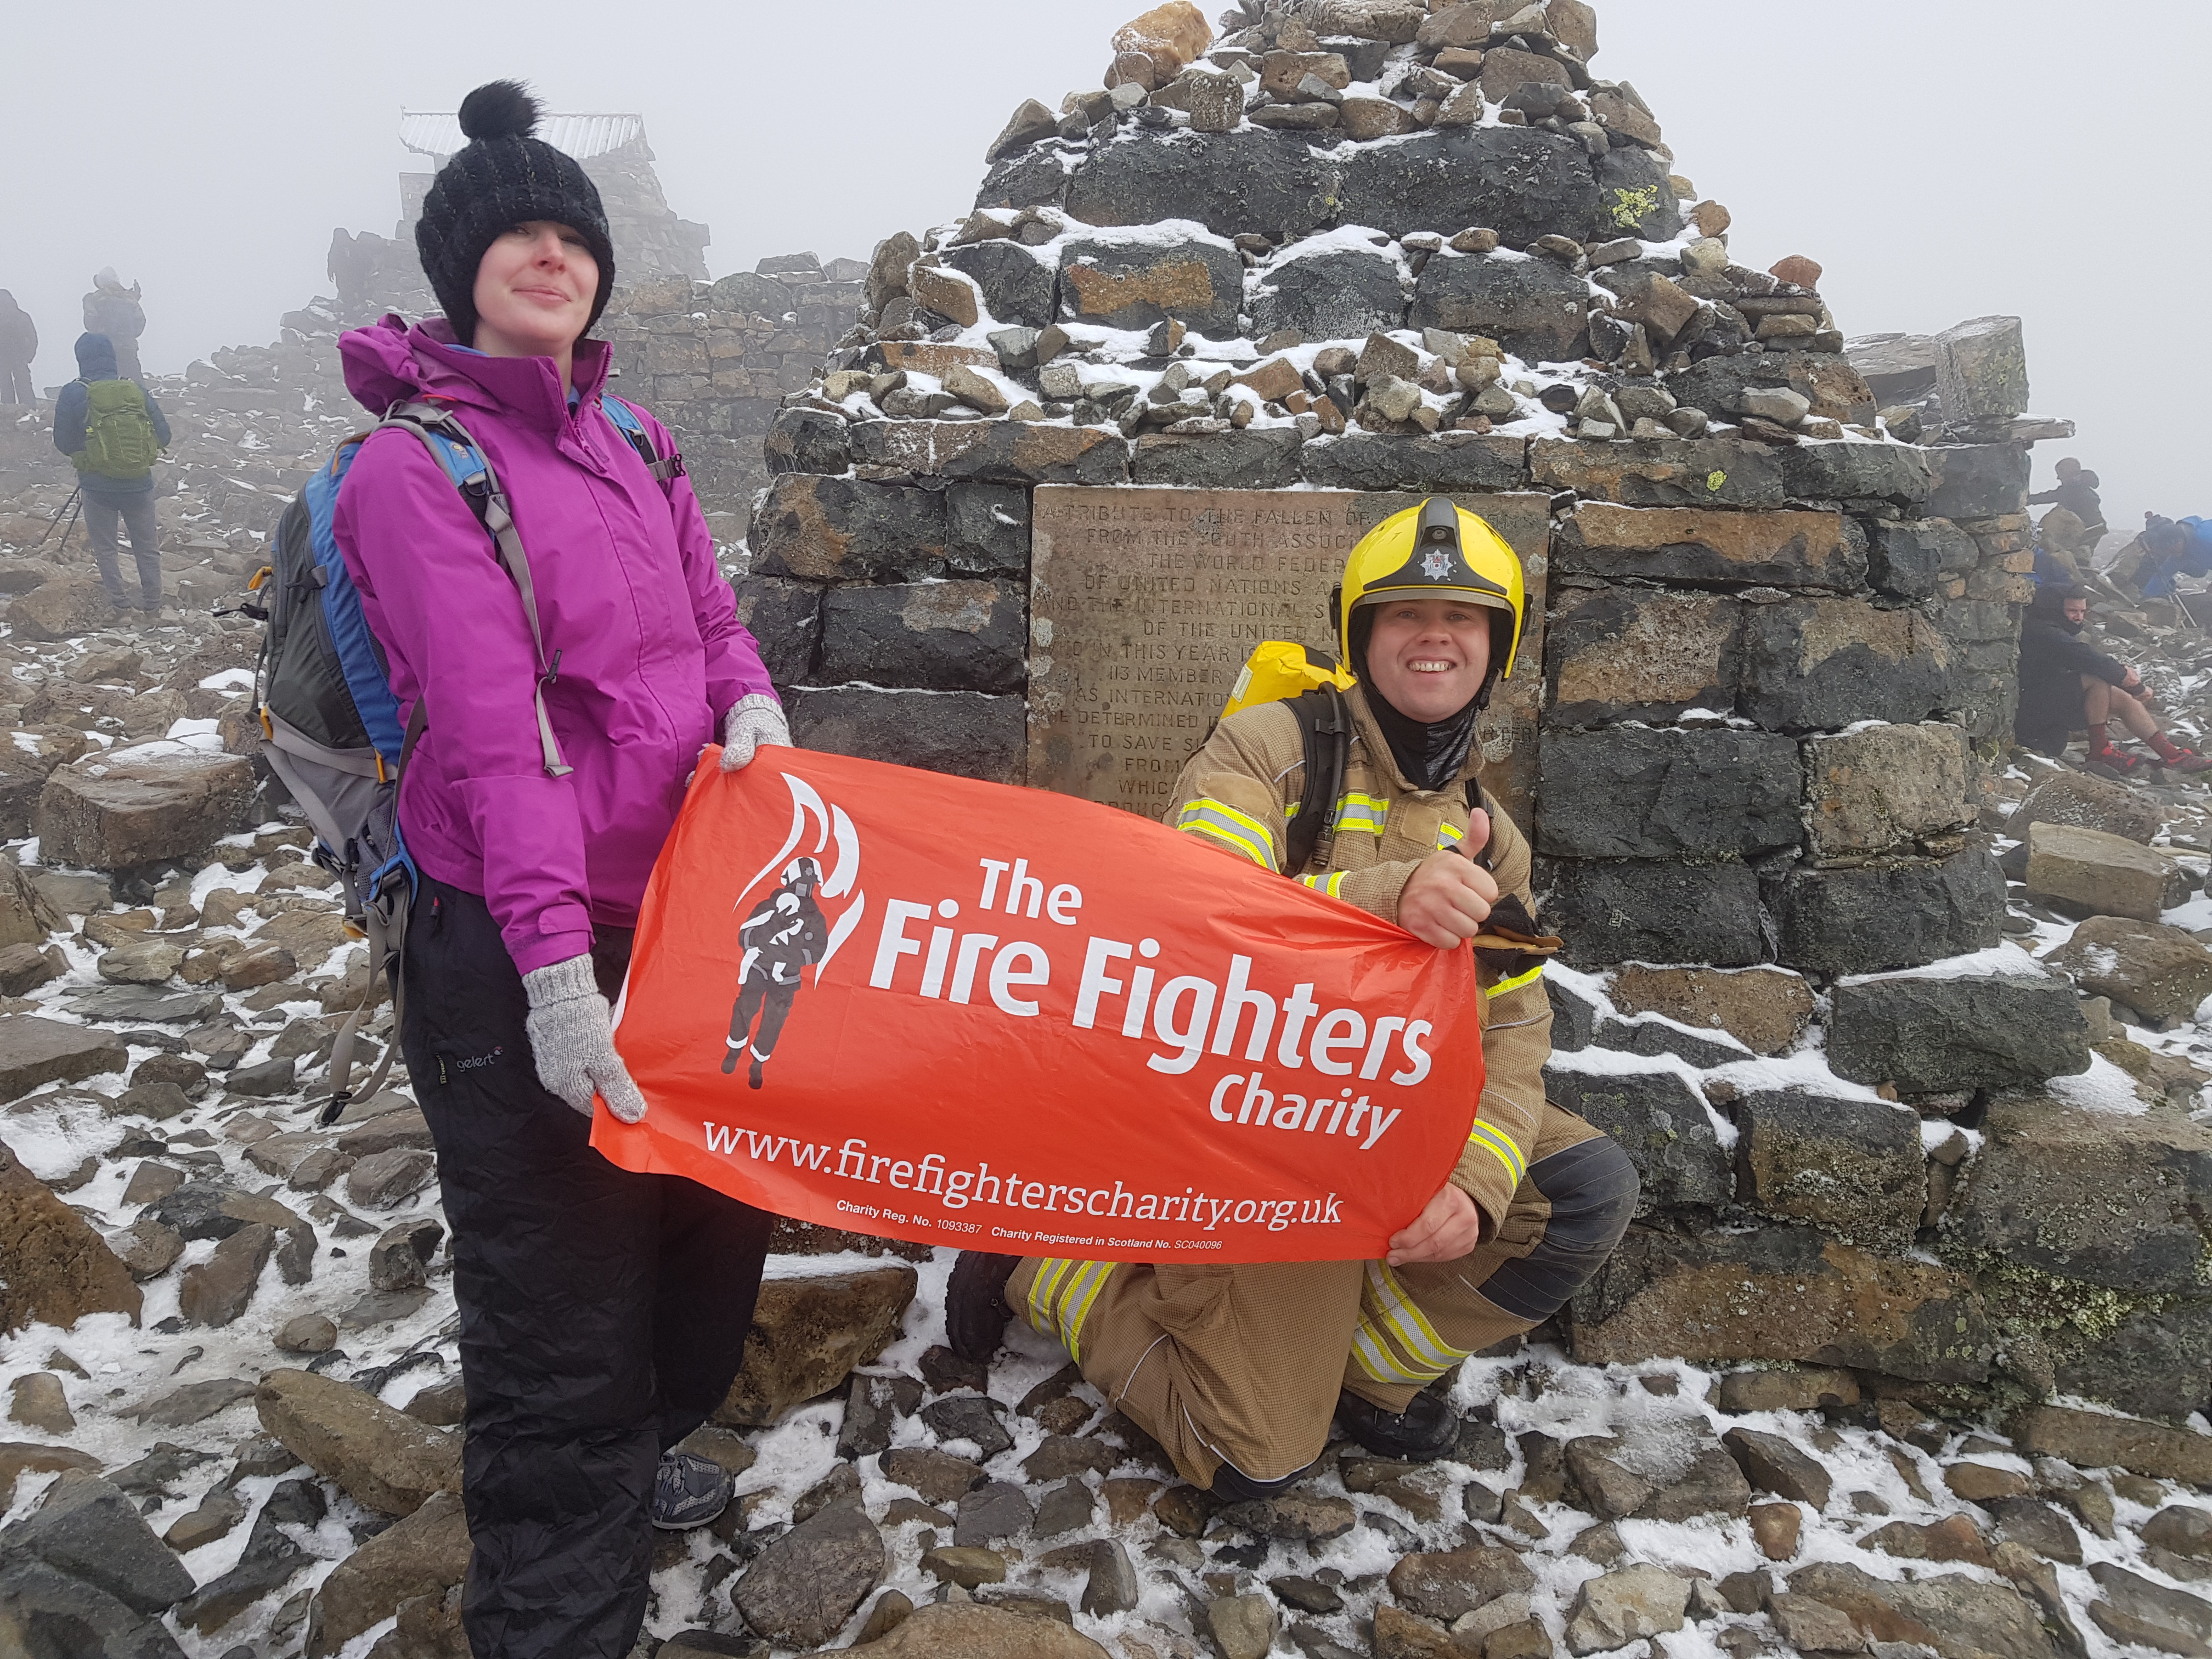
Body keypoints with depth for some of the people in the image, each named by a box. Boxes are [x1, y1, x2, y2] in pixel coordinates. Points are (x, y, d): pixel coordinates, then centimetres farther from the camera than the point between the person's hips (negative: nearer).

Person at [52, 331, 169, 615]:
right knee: (147, 548, 13)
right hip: (139, 484, 2)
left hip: (98, 485, -2)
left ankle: (120, 605, 10)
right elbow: (164, 436, 2)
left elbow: (63, 443, -1)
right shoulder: (138, 390, -1)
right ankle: (152, 606, 17)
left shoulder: (73, 394, -7)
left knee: (105, 548, 12)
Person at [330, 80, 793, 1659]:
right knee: (563, 1306, 1)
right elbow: (489, 729, -21)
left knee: (715, 1217, 23)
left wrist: (749, 704, -9)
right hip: (517, 953, -7)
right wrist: (556, 960, -26)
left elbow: (714, 619, 15)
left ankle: (633, 1458, 49)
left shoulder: (636, 449, 11)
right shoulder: (415, 467, -11)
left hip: (683, 907, 8)